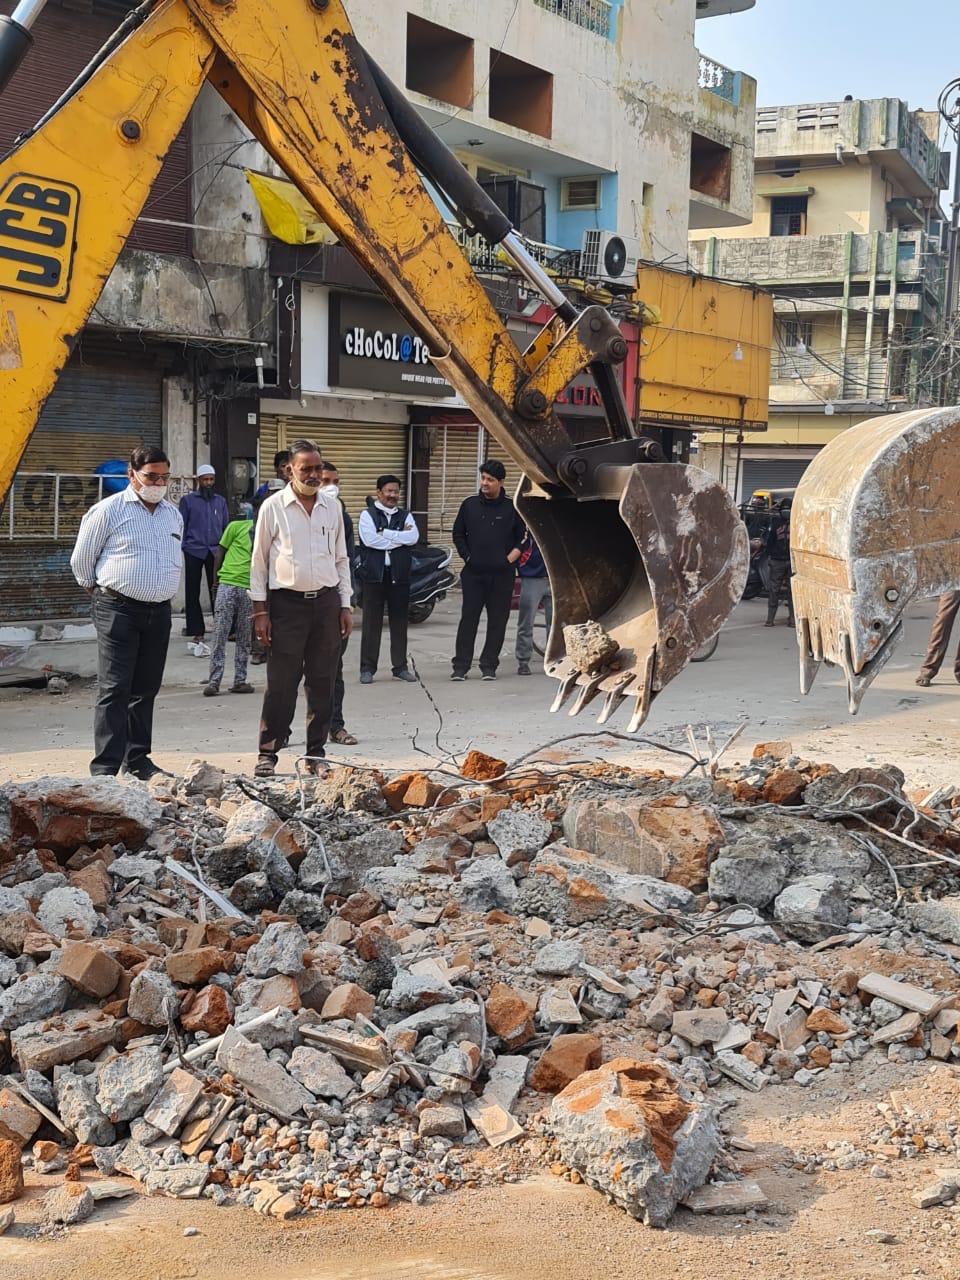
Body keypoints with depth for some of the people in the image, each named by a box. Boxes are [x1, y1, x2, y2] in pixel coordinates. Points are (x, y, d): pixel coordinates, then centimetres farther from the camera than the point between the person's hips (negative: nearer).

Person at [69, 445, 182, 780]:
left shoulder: (173, 515, 14)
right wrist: (100, 592, 11)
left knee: (146, 689, 11)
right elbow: (81, 561, 2)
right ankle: (105, 769, -11)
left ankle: (137, 759, 20)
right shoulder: (108, 510, -5)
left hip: (159, 612, 6)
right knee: (114, 690, -10)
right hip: (118, 610, -6)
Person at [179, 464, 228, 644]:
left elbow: (226, 527, 15)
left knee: (217, 590, -1)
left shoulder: (220, 501, 14)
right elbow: (182, 527, 5)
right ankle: (196, 631, 7)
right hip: (194, 551, -1)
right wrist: (182, 547, -4)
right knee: (193, 592, 2)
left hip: (216, 551, 1)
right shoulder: (188, 500, 6)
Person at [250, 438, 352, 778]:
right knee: (281, 683, -3)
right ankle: (268, 753, 7)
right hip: (287, 601, -4)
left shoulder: (332, 507, 10)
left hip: (326, 601, 4)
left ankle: (315, 754, 16)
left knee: (322, 682, 7)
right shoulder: (273, 507, -2)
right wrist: (260, 610, -4)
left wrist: (345, 606, 9)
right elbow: (258, 561, 1)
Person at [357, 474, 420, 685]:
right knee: (372, 622, -1)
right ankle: (367, 668, 4)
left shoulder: (405, 516, 13)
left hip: (399, 575, 3)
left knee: (399, 622, 7)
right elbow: (370, 539, -14)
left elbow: (413, 537, -7)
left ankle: (400, 667, 14)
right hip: (374, 575, -3)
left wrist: (385, 533, -11)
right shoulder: (368, 515, 4)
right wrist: (400, 537, -8)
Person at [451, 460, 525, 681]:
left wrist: (510, 558, -5)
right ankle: (460, 666, 1)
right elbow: (458, 534, 12)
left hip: (502, 575, 0)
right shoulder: (470, 505, 6)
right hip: (473, 573, 1)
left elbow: (522, 538, 6)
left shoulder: (512, 508, 2)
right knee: (468, 619, -2)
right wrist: (467, 556, 2)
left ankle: (489, 666, 11)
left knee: (497, 621, 3)